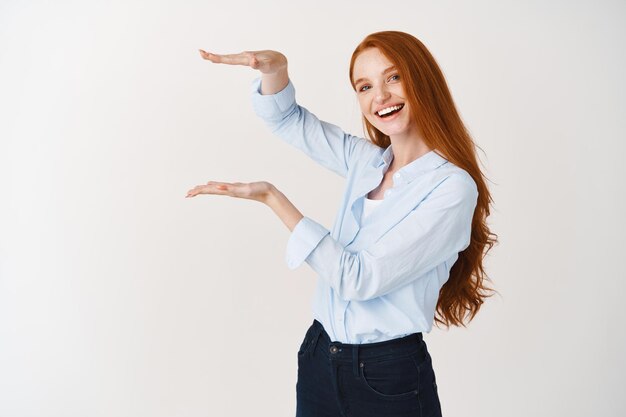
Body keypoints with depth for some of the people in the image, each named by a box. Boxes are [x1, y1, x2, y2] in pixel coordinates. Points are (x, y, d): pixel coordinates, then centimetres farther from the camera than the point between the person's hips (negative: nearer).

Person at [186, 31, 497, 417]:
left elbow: (359, 279, -20)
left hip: (388, 375, -5)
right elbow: (286, 117, 12)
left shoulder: (452, 187, -17)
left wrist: (272, 196, -18)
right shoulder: (366, 160, 2)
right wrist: (275, 67, -9)